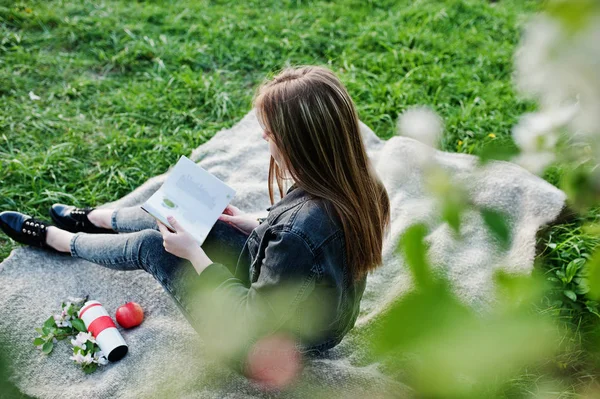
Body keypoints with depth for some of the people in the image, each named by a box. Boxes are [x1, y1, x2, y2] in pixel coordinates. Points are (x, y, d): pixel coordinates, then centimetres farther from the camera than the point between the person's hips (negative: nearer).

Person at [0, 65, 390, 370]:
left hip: (270, 339, -7)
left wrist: (193, 253, -20)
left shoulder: (300, 230, -41)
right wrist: (257, 226, 0)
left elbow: (254, 320, -28)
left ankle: (53, 238, 33)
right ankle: (90, 218, 42)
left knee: (151, 245, 3)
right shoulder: (355, 184, -16)